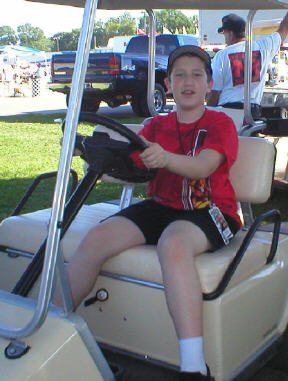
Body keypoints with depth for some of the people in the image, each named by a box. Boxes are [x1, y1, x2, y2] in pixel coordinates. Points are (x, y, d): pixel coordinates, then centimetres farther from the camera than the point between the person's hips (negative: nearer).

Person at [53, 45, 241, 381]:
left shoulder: (220, 123, 3)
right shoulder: (155, 126, 17)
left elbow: (203, 166, -17)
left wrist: (165, 158, -37)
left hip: (209, 210, -4)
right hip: (160, 204, 5)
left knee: (173, 242, -39)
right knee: (98, 236, -21)